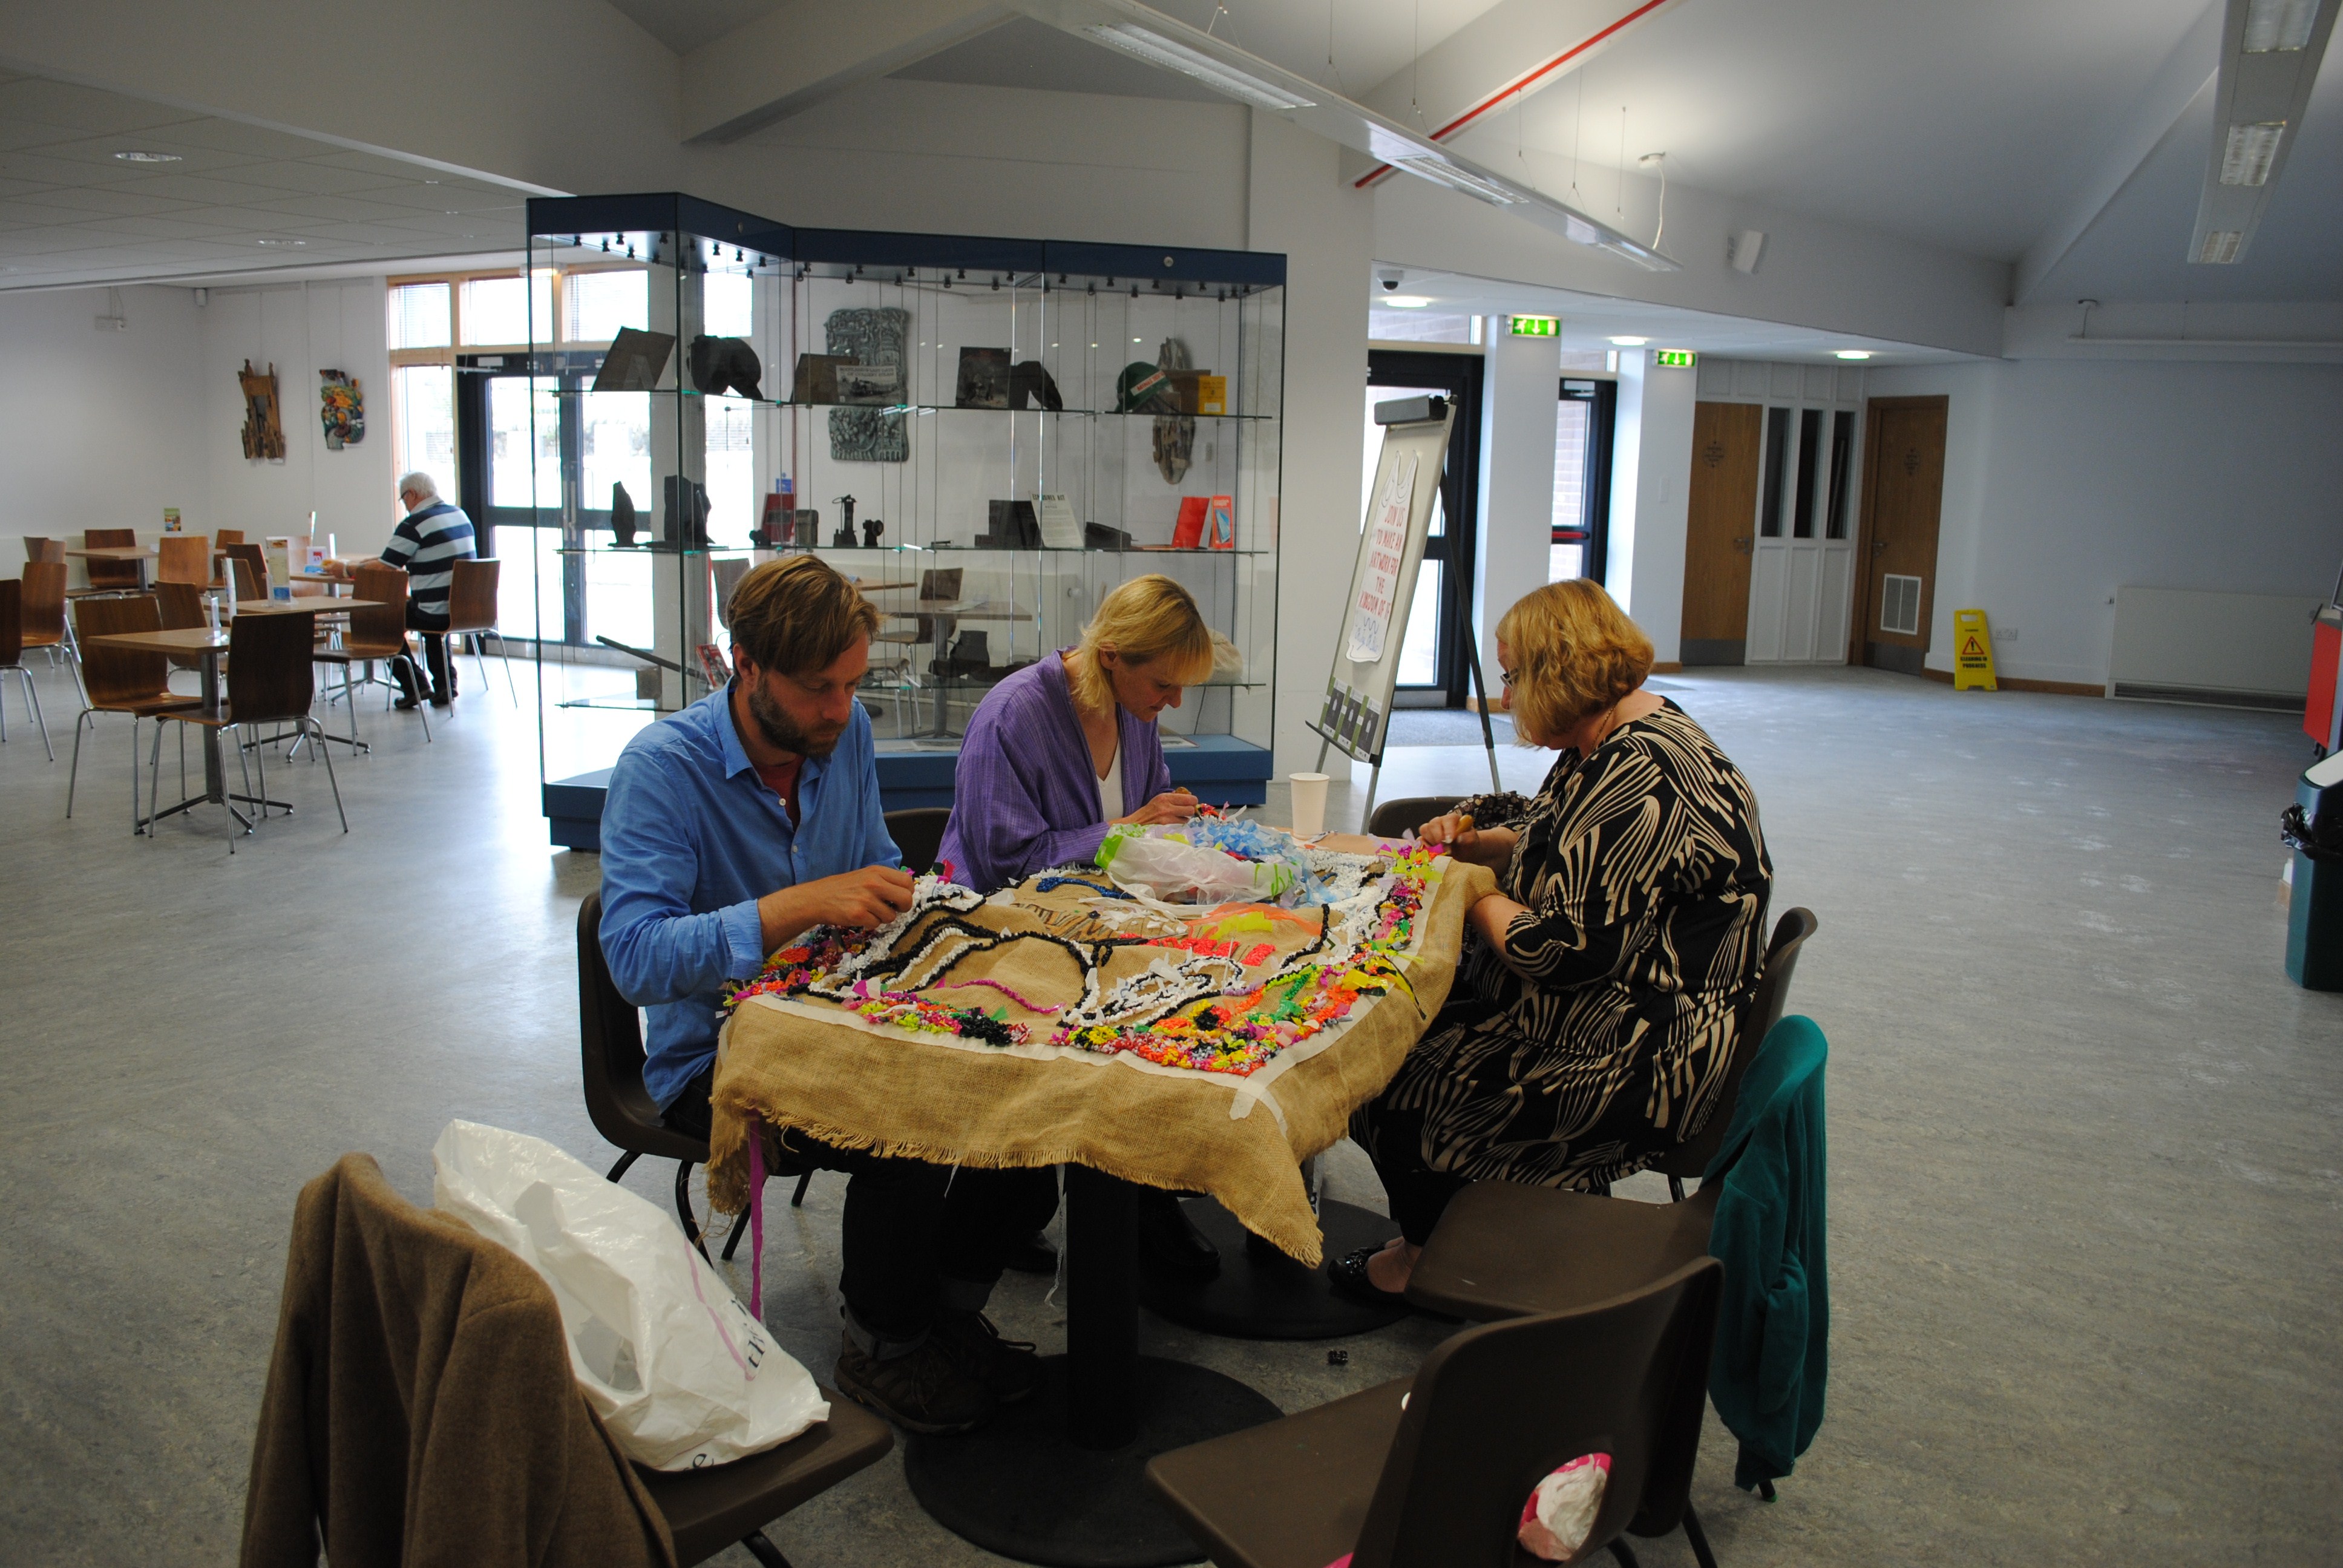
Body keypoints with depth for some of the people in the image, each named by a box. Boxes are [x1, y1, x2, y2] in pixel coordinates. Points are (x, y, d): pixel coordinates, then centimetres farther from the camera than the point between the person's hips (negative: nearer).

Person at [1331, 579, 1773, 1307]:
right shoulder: (1619, 740, 7)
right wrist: (1478, 842, 6)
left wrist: (1477, 899, -13)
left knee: (1397, 1075, -4)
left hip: (1637, 1065, -11)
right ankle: (1429, 1244, 24)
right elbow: (1569, 851, 24)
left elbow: (1567, 951, -30)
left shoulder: (1638, 780, -27)